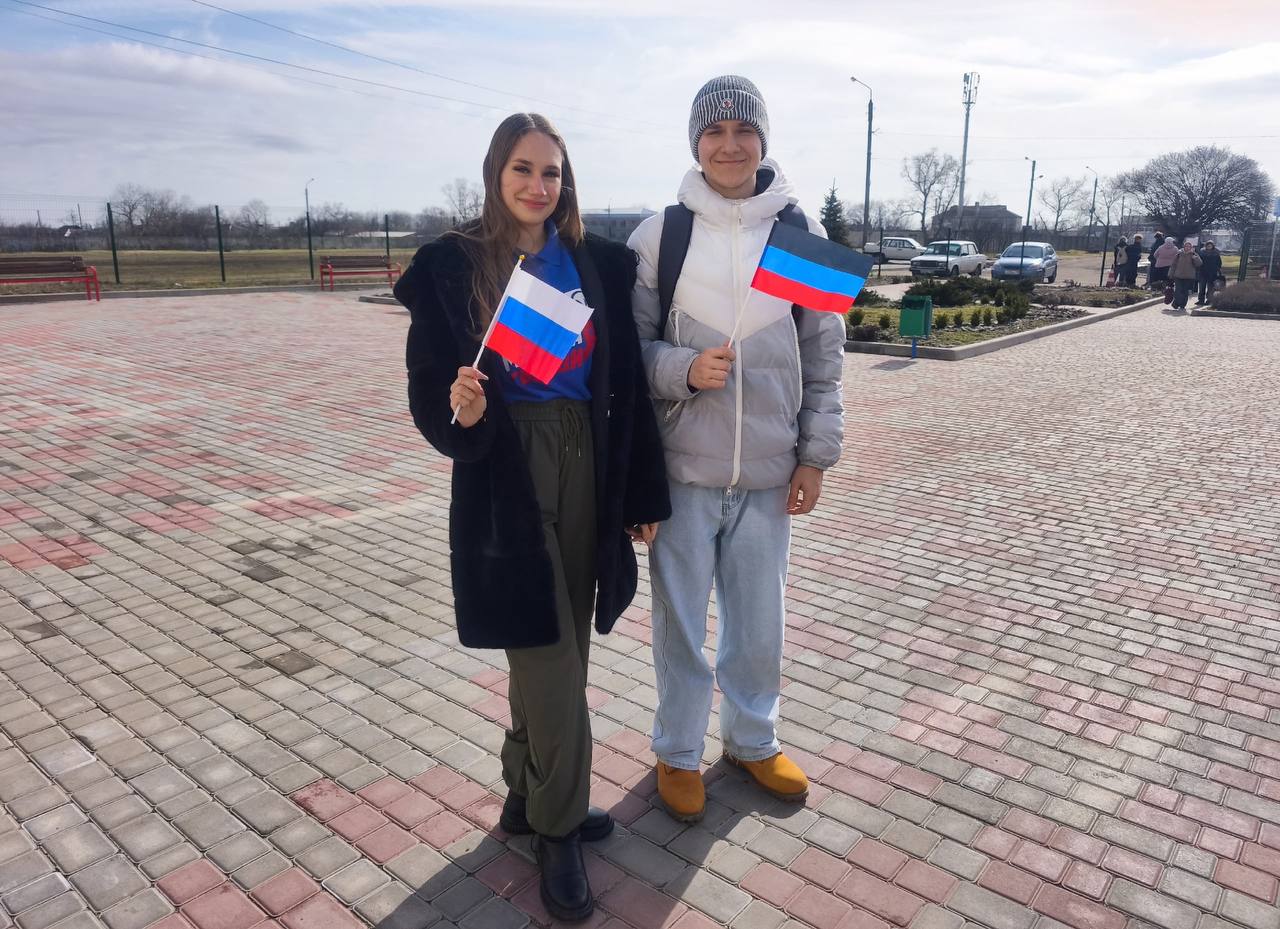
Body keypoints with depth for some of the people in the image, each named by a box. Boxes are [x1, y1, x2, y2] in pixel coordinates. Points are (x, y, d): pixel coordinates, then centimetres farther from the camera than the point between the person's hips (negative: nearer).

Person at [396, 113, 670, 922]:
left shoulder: (598, 263, 5)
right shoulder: (453, 266, -4)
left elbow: (628, 386, 6)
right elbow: (430, 387, -3)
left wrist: (645, 493, 6)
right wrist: (459, 414, -27)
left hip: (588, 474, 4)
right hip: (505, 487, -4)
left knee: (554, 657, 15)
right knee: (553, 667, 0)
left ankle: (529, 796, 36)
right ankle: (558, 828, 22)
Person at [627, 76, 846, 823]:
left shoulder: (801, 233, 3)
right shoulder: (659, 234, -1)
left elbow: (825, 355, 6)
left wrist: (817, 455, 3)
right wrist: (685, 369, -17)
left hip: (770, 468, 2)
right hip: (682, 467, -1)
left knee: (760, 620, 13)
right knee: (680, 620, 10)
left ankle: (754, 740, 38)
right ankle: (679, 752, 31)